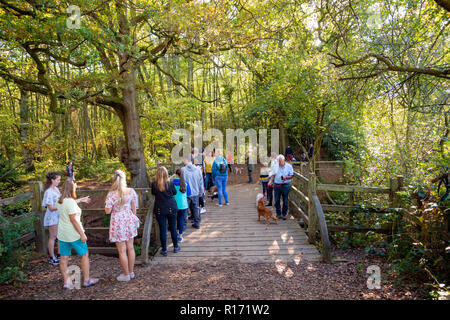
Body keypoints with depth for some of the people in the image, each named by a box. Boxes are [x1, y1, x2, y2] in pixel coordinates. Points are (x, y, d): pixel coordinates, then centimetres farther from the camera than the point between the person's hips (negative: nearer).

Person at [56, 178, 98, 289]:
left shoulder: (60, 201, 3)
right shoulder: (71, 202, -21)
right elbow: (73, 219, -23)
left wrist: (80, 200, 35)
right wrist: (82, 234, -19)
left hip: (62, 234, 8)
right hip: (74, 234, -7)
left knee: (64, 258, 12)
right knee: (85, 255, 8)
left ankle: (66, 281, 21)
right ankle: (86, 280, 16)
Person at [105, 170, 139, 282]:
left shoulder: (111, 194, -16)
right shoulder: (131, 191, -6)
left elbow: (107, 211, -11)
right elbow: (134, 207, 4)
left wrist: (107, 202, 6)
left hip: (118, 223, -4)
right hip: (129, 220, 4)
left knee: (122, 251, 8)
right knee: (130, 248, 16)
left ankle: (126, 275, 20)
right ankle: (131, 272, 29)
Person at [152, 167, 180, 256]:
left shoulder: (154, 185, -11)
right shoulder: (170, 183, -11)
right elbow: (175, 192, 5)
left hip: (159, 210, 0)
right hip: (171, 208, 0)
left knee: (162, 229, 8)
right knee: (173, 228, 14)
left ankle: (164, 250, 16)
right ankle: (176, 247, 28)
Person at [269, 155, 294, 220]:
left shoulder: (289, 166, 0)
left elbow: (292, 175, 1)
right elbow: (273, 175, 12)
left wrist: (286, 177, -17)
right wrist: (271, 181, -3)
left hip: (285, 186, -2)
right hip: (276, 185, 2)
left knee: (285, 201, 4)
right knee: (277, 200, 5)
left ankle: (284, 214, 19)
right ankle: (278, 214, 18)